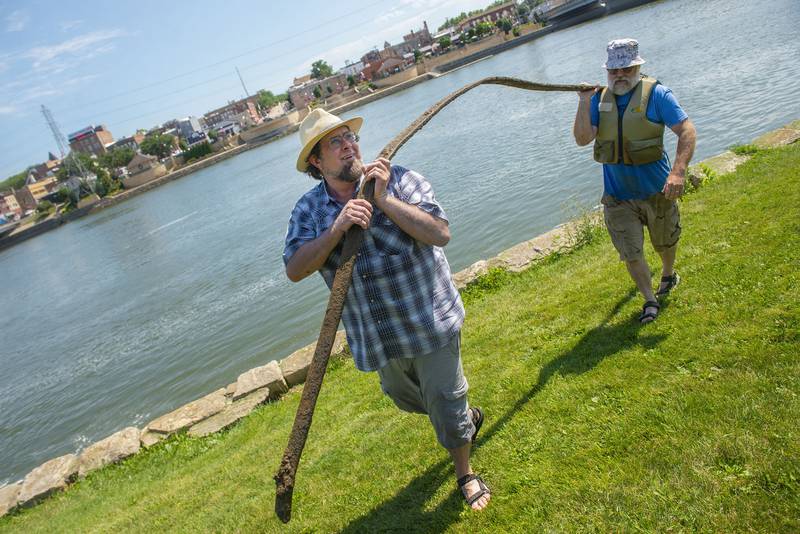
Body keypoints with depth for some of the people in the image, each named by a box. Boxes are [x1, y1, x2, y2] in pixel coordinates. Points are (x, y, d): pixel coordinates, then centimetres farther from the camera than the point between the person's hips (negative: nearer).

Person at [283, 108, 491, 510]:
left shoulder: (399, 180, -10)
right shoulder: (308, 211, -3)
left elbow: (441, 233, -21)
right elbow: (294, 270, -16)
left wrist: (386, 200, -26)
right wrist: (338, 227, -28)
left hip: (430, 319, -4)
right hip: (376, 337, 4)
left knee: (444, 400, 6)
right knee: (406, 399, 25)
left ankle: (465, 472, 35)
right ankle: (467, 416, 57)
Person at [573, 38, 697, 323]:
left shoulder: (656, 94, -10)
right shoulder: (600, 99, 0)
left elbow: (687, 131, -16)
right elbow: (582, 139, -10)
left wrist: (678, 172, -29)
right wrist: (584, 102, -20)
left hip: (657, 192, -1)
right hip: (617, 197, 2)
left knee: (665, 243, 21)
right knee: (631, 254, 1)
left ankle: (668, 275, 52)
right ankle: (650, 300, 22)